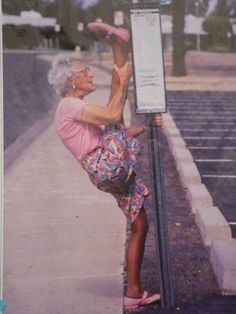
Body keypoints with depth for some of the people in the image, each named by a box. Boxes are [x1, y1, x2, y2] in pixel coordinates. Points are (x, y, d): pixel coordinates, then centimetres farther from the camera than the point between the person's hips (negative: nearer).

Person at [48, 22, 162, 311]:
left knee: (140, 227, 13)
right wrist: (124, 81, -7)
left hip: (116, 175, 9)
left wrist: (145, 126, 16)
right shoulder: (69, 106, -4)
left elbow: (116, 134, 27)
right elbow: (113, 116, -19)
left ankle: (134, 293, 20)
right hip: (107, 166, -9)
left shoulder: (79, 110, 27)